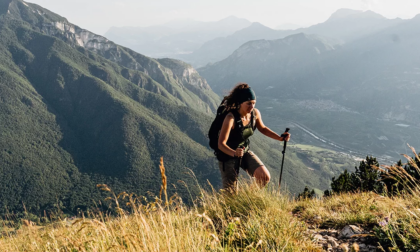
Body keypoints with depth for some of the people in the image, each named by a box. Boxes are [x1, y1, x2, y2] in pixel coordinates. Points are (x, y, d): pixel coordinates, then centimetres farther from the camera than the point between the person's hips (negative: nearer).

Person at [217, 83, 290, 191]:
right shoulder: (231, 118, -30)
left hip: (245, 152, 5)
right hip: (228, 155, -5)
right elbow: (221, 144, -31)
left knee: (265, 176, -12)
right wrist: (234, 153, -50)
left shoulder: (255, 113, -11)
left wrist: (280, 138, -3)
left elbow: (262, 128, 10)